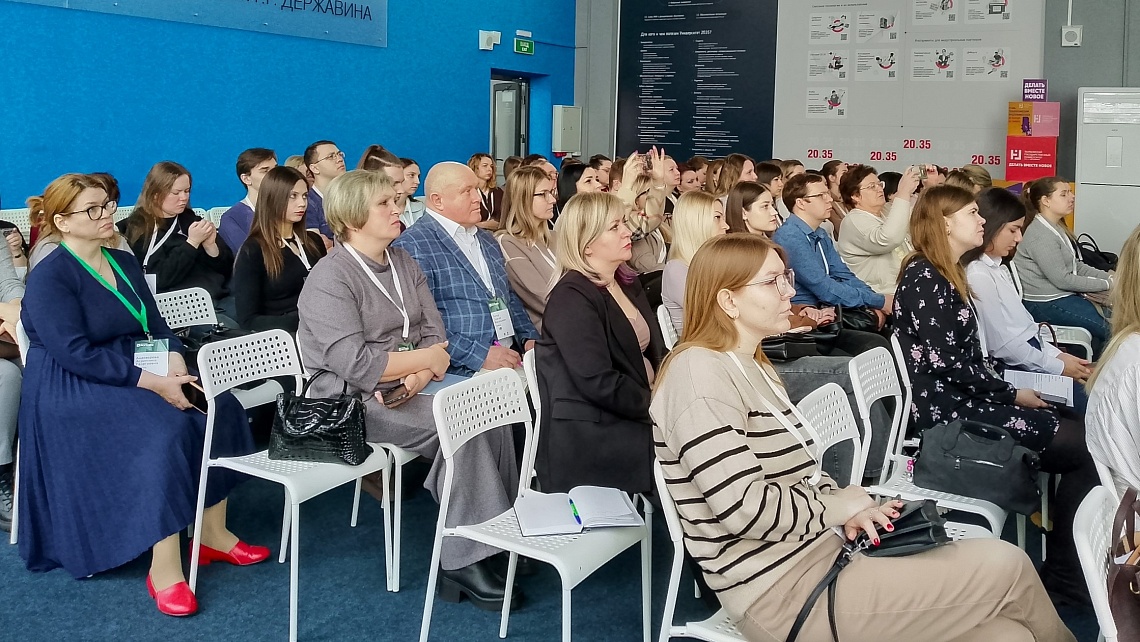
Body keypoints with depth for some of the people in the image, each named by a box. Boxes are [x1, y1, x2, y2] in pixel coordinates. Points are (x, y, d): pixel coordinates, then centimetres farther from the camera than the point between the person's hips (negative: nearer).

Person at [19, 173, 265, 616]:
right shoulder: (49, 278, -12)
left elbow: (156, 325, 10)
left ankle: (212, 533, -6)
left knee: (220, 407, -14)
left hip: (138, 372, 8)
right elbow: (75, 354, -21)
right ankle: (163, 569, -27)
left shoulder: (124, 263, 12)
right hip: (72, 390, -8)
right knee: (166, 430, -32)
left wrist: (175, 363, -12)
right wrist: (152, 381, -25)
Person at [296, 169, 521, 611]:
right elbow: (354, 364, -22)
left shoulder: (404, 263, 12)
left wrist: (419, 376, -16)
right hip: (355, 402, -7)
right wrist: (424, 358, -12)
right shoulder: (329, 279, -12)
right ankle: (463, 561, -19)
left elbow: (436, 336, 5)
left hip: (407, 392, 7)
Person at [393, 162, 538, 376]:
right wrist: (480, 355, -19)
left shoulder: (487, 240, 22)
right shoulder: (413, 246, -6)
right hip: (459, 372, -8)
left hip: (510, 359, 8)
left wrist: (529, 338, 9)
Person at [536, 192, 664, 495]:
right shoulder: (571, 297, -13)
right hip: (594, 438, -8)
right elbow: (599, 384, -22)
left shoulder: (628, 283, 14)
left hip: (638, 415, 8)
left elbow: (655, 351, 12)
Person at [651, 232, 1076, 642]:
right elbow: (745, 507, -25)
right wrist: (843, 504, -10)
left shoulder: (751, 368, 16)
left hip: (821, 552, 9)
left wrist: (848, 510, -3)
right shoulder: (700, 374, -17)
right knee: (1005, 566, -5)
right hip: (781, 592, -9)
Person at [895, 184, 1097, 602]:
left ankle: (1067, 568, 5)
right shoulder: (924, 277, -13)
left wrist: (1008, 389, 0)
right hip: (947, 410, -9)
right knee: (1084, 446, -8)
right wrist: (1011, 394, -10)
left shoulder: (948, 275, 17)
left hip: (966, 398, 9)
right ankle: (1066, 575, 3)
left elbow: (969, 353, 14)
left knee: (1077, 432, 0)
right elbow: (945, 362, -19)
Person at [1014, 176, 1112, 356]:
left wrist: (1109, 277, 1)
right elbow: (1062, 279, -19)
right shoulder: (1040, 236, -18)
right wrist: (1105, 285, -13)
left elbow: (1077, 266, 15)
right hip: (1046, 305, -10)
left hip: (1064, 297, 10)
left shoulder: (1057, 228, 13)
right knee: (1109, 328, -15)